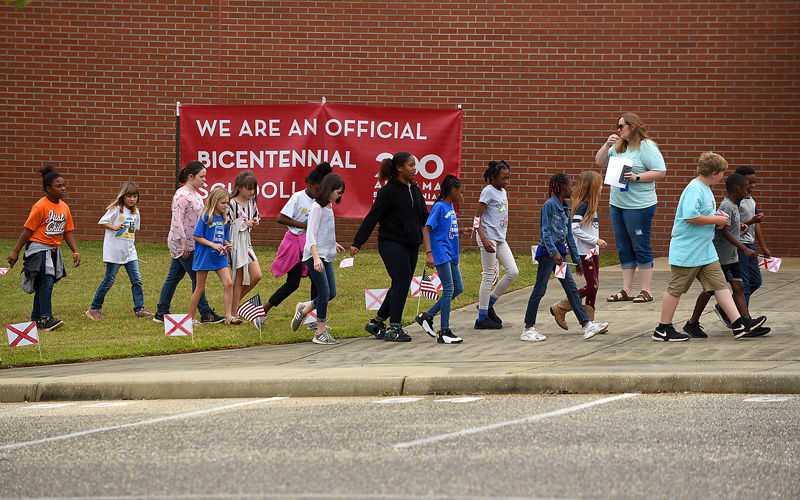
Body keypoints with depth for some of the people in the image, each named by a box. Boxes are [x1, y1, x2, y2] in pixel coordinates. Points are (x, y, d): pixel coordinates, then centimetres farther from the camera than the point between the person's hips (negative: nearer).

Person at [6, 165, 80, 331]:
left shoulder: (64, 207, 7)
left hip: (54, 250, 7)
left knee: (45, 284, 10)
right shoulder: (40, 207, -15)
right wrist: (15, 252, -8)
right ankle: (46, 318, -21)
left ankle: (36, 319, 18)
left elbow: (68, 232, 13)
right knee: (46, 281, -18)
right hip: (38, 247, -7)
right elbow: (28, 230, -11)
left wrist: (75, 252, 4)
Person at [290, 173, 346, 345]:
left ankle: (304, 309, 27)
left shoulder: (329, 207, 15)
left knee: (331, 293, 5)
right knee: (324, 292, -10)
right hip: (314, 255, -9)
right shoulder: (317, 207, -11)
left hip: (326, 257, 9)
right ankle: (321, 333, -5)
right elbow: (311, 235, -17)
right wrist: (316, 258, -26)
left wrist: (334, 245, 34)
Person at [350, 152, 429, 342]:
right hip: (392, 244, -8)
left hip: (411, 245, 8)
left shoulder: (415, 190, 13)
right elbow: (372, 217, -10)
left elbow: (424, 217, 21)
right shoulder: (389, 191, -10)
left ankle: (376, 323, 20)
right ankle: (394, 328, -4)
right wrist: (357, 243, -12)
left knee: (400, 286, 9)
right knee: (402, 283, -11)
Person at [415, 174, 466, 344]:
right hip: (440, 252, -9)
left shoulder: (451, 207, 14)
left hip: (450, 254, 9)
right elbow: (426, 229, -17)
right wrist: (429, 253, -24)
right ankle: (444, 332, -8)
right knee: (448, 289, -10)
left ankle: (427, 316, 16)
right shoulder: (439, 207, -12)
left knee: (458, 288, 10)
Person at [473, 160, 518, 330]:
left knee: (513, 272, 3)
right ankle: (482, 318, 3)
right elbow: (477, 217, -14)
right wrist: (484, 239, -23)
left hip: (500, 239, 8)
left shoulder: (503, 192, 14)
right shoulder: (488, 191, -10)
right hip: (488, 237, -8)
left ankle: (488, 303, 16)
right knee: (488, 276, -4)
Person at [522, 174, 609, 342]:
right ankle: (528, 329, 1)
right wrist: (554, 252, -26)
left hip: (560, 252, 8)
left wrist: (577, 260, 20)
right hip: (547, 251, -8)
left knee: (571, 289, 3)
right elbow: (546, 231, -16)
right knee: (540, 289, -4)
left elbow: (569, 235, 19)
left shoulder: (565, 208, 14)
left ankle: (587, 325, -1)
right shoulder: (549, 205, -10)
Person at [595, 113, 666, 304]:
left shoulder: (647, 147, -10)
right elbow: (600, 162, 18)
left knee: (641, 248, -3)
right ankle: (626, 290, 15)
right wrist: (607, 145, 2)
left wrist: (637, 177, -21)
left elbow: (660, 172, -14)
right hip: (617, 204, 8)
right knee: (624, 249, 10)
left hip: (639, 206, -8)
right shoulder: (619, 146, 13)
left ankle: (646, 291, 2)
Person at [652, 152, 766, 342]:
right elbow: (690, 217, -28)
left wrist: (716, 219, 11)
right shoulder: (694, 189, -18)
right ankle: (663, 330, 9)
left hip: (705, 251, 10)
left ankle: (739, 324, 3)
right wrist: (716, 220, -17)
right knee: (676, 289, 0)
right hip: (687, 251, -10)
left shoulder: (705, 189, 13)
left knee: (720, 285, 5)